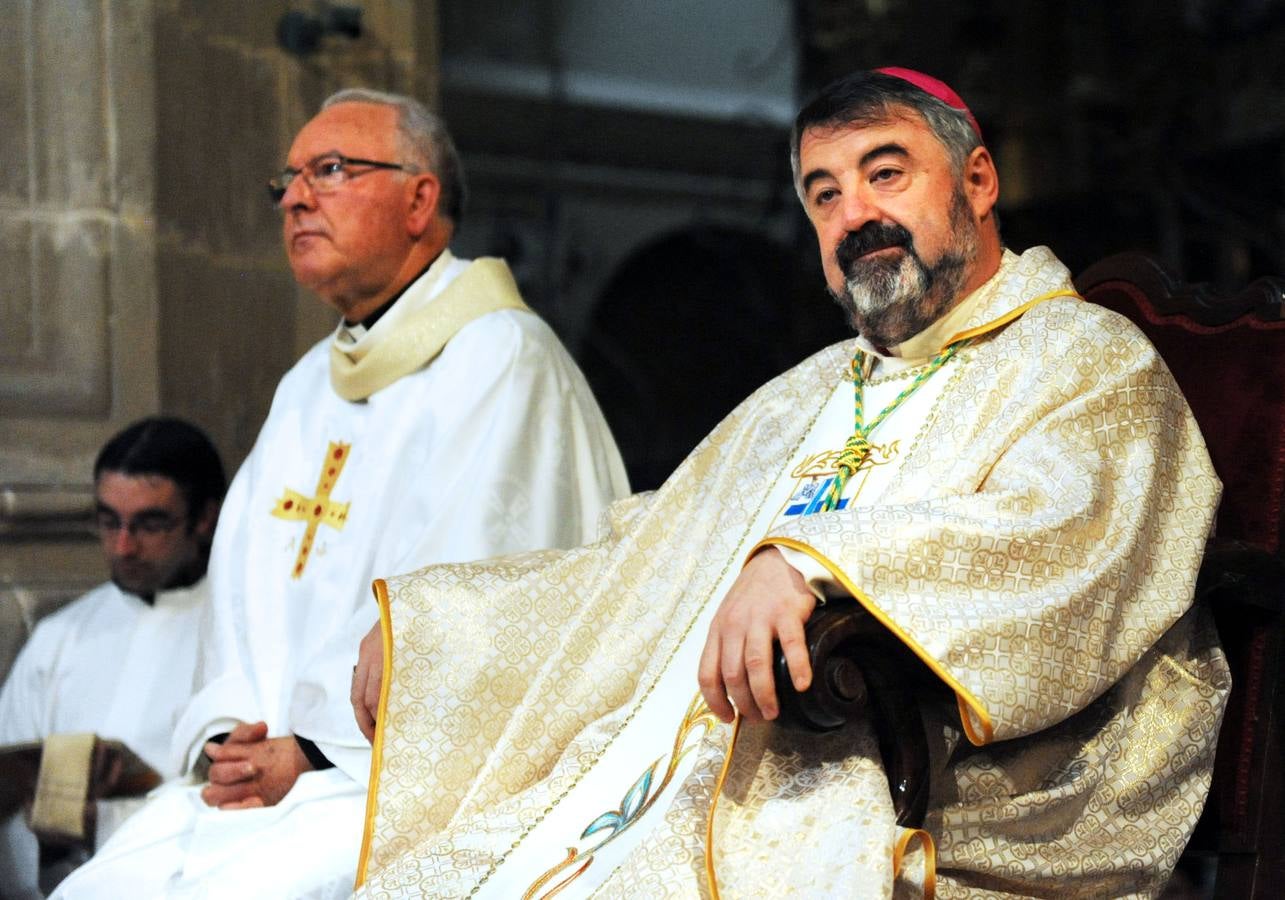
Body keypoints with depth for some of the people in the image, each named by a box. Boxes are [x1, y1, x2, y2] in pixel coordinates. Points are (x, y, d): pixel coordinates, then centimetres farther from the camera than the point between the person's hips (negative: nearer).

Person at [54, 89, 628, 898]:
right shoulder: (310, 385, 22)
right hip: (260, 773, 7)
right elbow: (243, 584, 17)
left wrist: (319, 748, -15)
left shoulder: (500, 357, -4)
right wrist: (225, 736, -1)